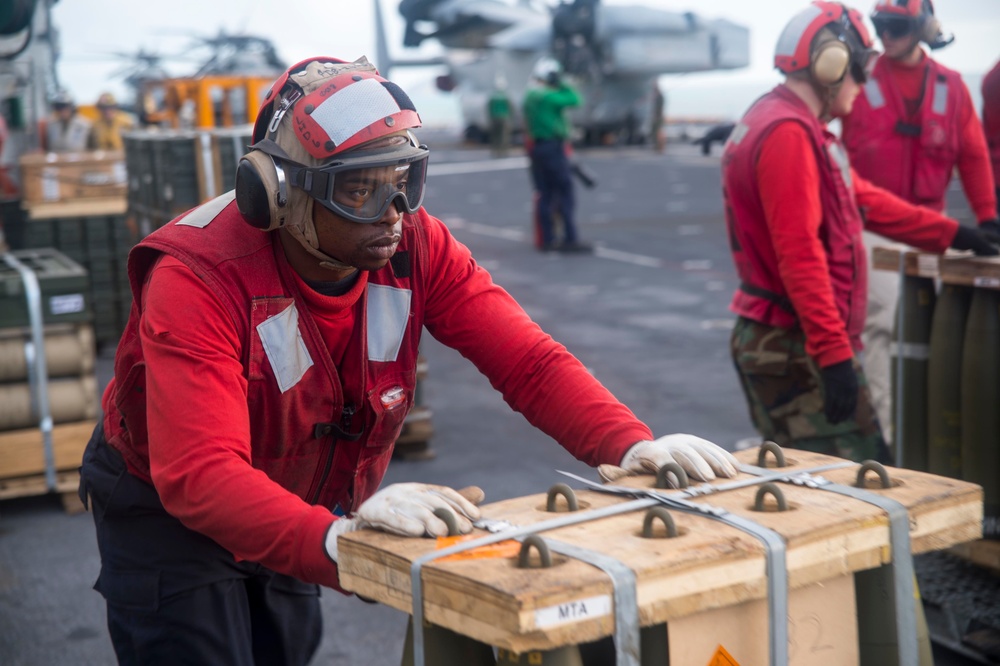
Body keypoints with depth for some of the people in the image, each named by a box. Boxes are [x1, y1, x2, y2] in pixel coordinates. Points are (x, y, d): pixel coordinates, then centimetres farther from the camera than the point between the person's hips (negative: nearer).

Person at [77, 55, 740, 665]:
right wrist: (334, 540, -60)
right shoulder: (199, 278, -34)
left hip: (304, 511, 5)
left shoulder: (416, 246, -18)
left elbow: (527, 360, -20)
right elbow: (199, 475, -43)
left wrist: (630, 443, -37)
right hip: (173, 511, -5)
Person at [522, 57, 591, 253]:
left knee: (545, 194, 9)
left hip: (535, 148, 9)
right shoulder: (549, 97, -14)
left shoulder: (528, 97, 14)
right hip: (553, 147, -9)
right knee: (565, 193, -6)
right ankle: (570, 239, -9)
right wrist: (562, 83, 0)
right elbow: (574, 99, -9)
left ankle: (547, 239, 10)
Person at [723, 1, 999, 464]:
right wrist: (834, 353, -24)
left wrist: (949, 234, 30)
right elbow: (799, 252, -23)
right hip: (797, 350, -11)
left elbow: (861, 199, 25)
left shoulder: (793, 126, 18)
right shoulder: (788, 134, -17)